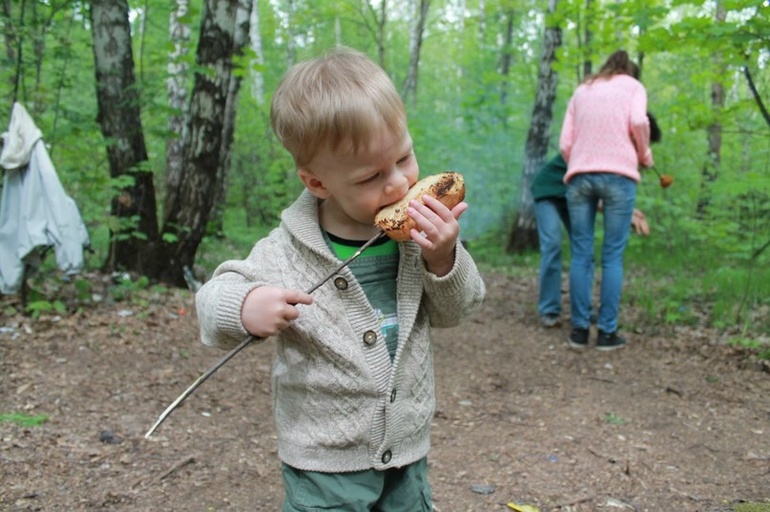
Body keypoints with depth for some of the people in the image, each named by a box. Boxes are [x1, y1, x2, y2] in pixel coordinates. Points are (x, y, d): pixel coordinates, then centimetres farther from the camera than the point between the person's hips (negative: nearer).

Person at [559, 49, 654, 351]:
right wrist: (645, 157, 10)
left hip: (578, 176, 3)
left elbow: (565, 144, 13)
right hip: (618, 175, -3)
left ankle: (579, 329, 4)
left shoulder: (581, 91, 25)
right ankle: (607, 332, 1)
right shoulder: (633, 86, 17)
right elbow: (638, 122, -5)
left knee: (581, 255, 4)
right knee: (612, 256, 0)